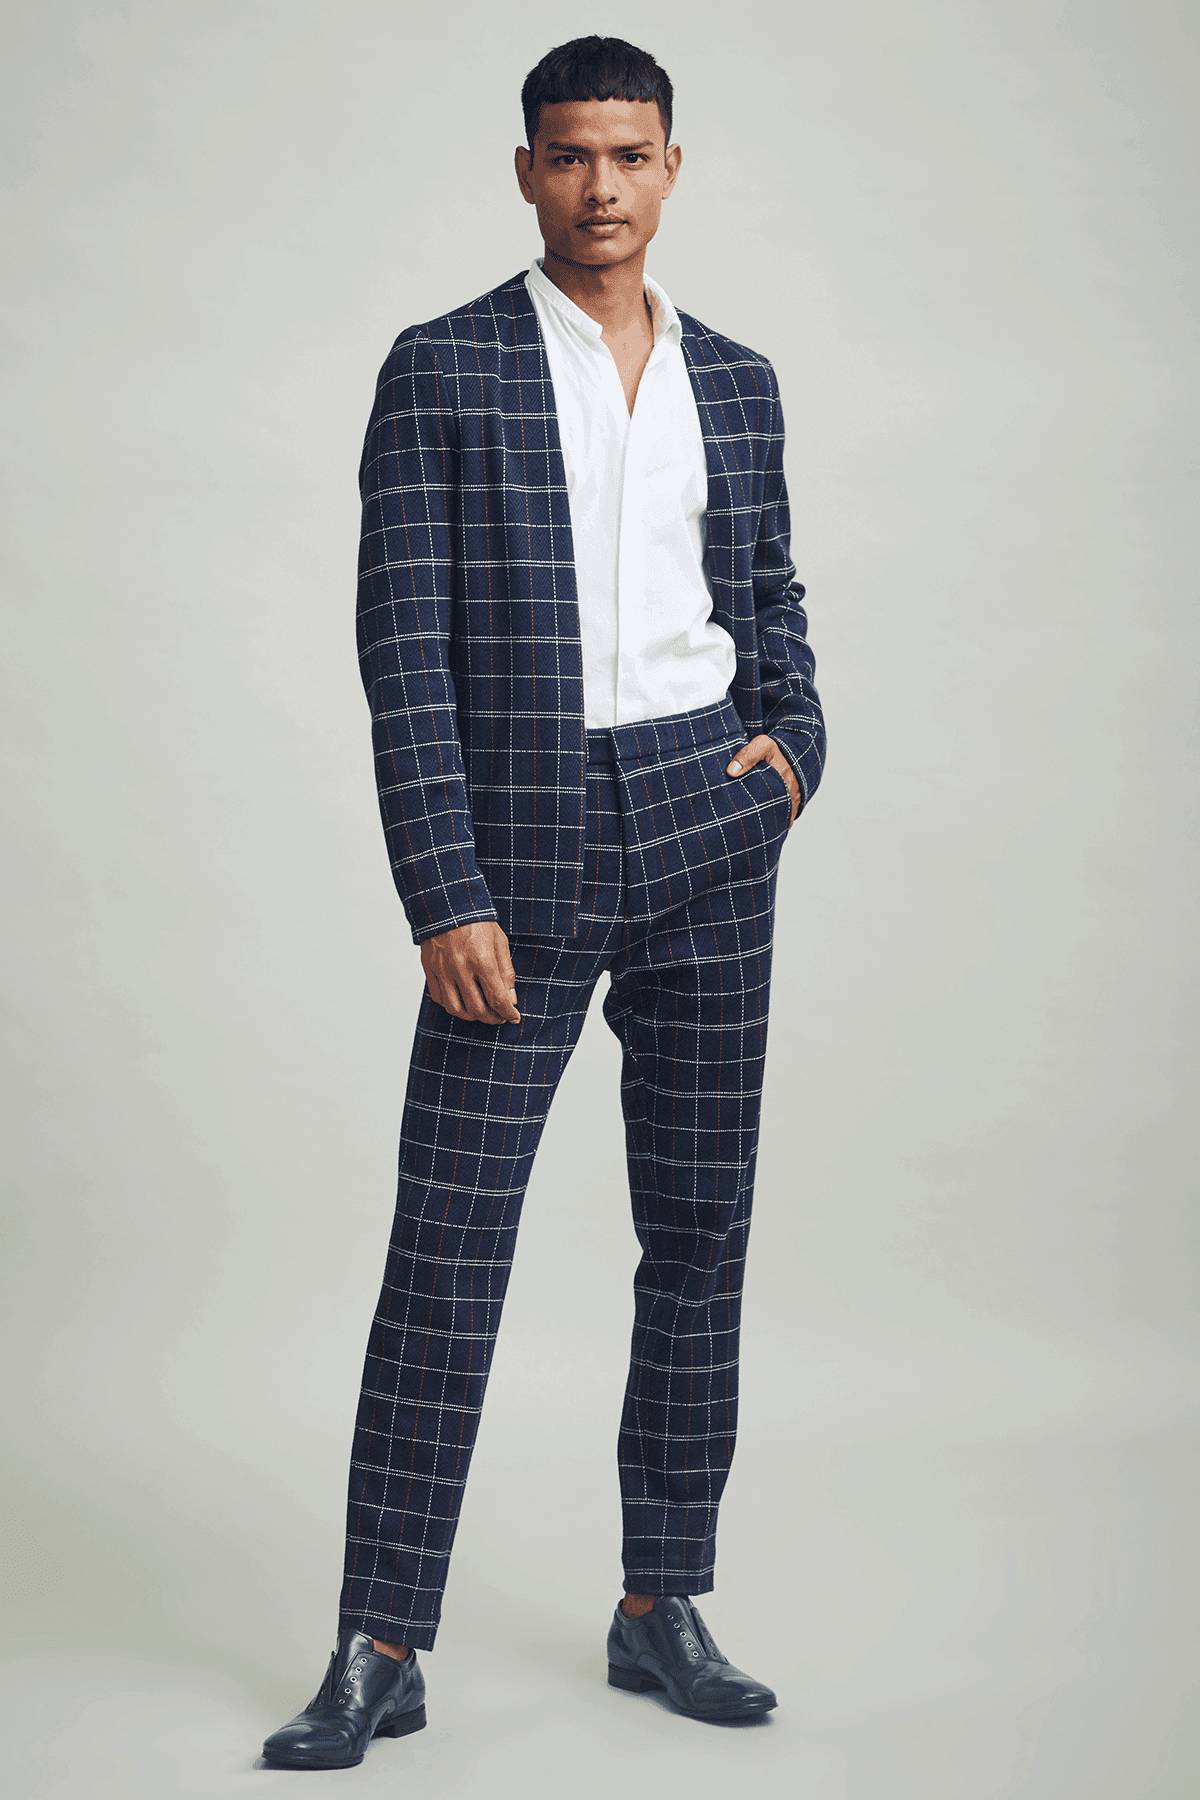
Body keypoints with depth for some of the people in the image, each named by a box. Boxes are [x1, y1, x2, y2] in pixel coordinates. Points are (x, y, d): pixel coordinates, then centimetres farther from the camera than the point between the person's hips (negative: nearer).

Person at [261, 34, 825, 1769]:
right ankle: (380, 1649, 3)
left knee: (700, 1232, 7)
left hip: (707, 834, 4)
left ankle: (662, 1606, 19)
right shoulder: (440, 373, -2)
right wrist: (444, 897, -13)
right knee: (447, 1248, -4)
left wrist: (793, 739, 0)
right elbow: (404, 646, -6)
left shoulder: (735, 381, 10)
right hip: (523, 845, -4)